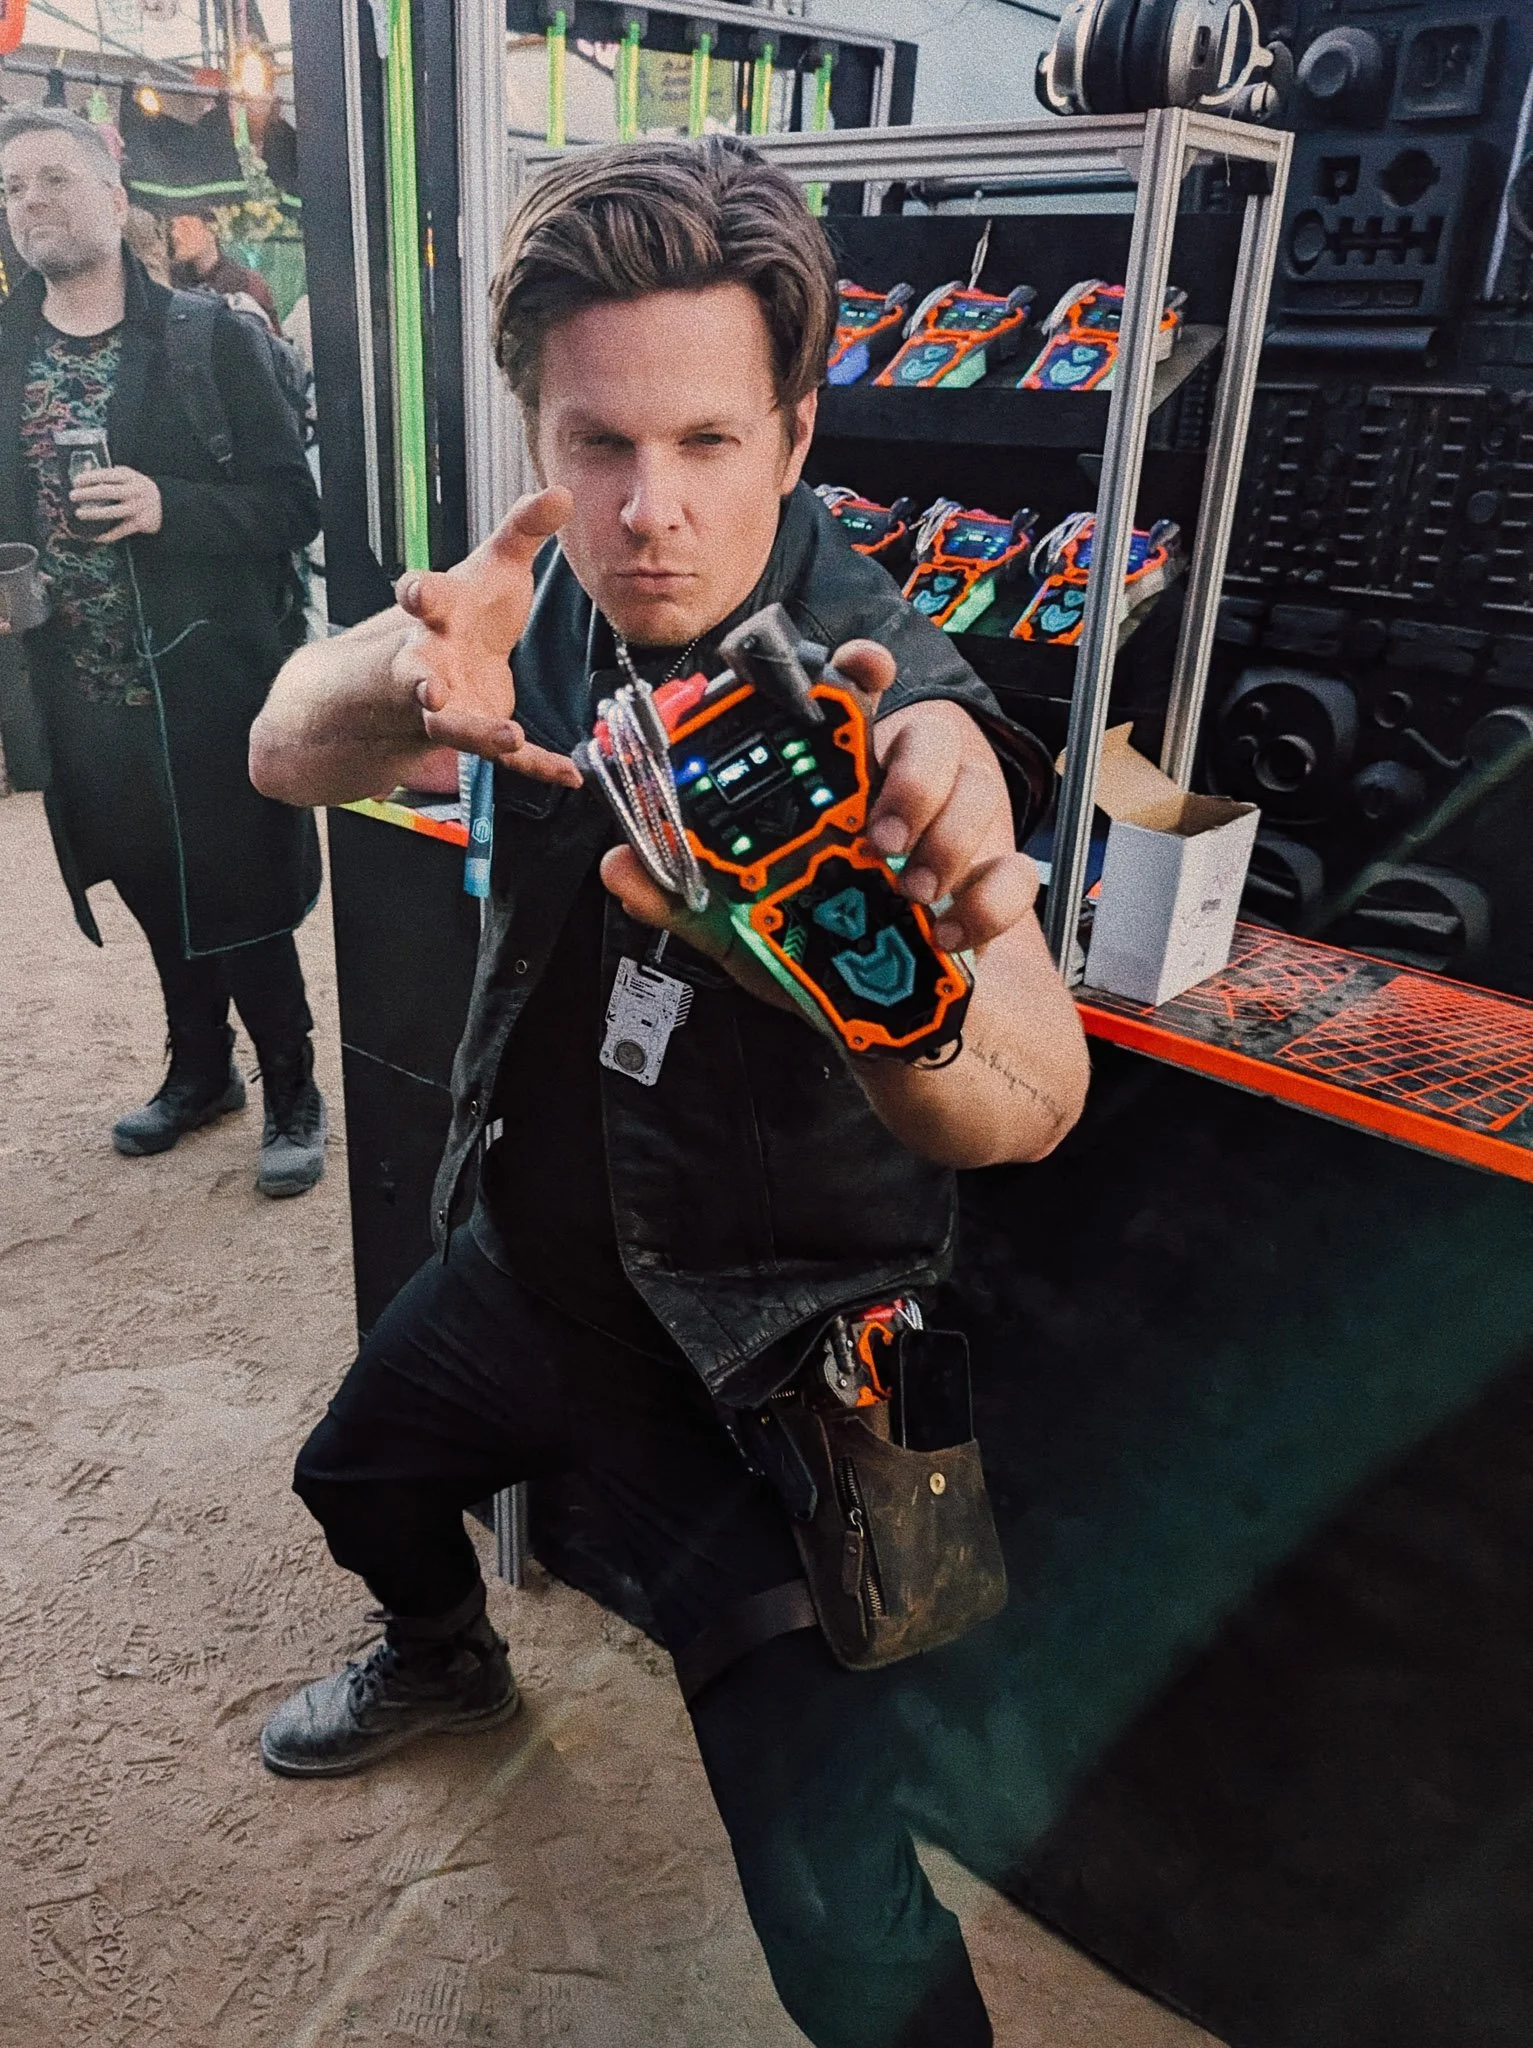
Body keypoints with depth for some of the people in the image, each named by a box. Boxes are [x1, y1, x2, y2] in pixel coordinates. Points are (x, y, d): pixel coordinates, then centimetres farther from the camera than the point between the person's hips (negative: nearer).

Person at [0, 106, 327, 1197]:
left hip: (207, 686, -5)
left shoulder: (212, 339, -5)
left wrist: (169, 507, -22)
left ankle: (292, 1091, 21)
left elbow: (294, 503, -9)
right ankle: (200, 1068, 38)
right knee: (156, 892, 17)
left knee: (241, 898, 1)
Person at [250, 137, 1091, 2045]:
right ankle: (446, 1661, 66)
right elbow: (286, 753, -15)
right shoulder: (562, 601, -8)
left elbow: (1031, 1103, -39)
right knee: (355, 1475, 32)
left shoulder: (886, 701, -27)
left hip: (758, 1347, -6)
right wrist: (400, 672, -40)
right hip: (534, 1247, 7)